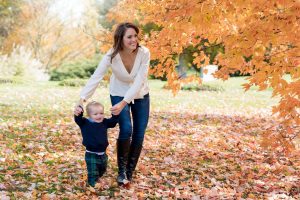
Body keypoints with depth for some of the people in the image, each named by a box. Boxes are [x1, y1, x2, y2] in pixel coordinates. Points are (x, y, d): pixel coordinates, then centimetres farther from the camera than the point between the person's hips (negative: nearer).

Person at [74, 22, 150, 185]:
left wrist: (124, 103, -40)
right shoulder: (111, 55, -28)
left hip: (140, 95, 2)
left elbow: (139, 81, -31)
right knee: (126, 129, -19)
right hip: (119, 94, -2)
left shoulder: (144, 53, -28)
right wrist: (82, 99, -43)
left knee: (139, 134, 2)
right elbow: (96, 77, -32)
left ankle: (130, 170, 21)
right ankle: (122, 170, 0)